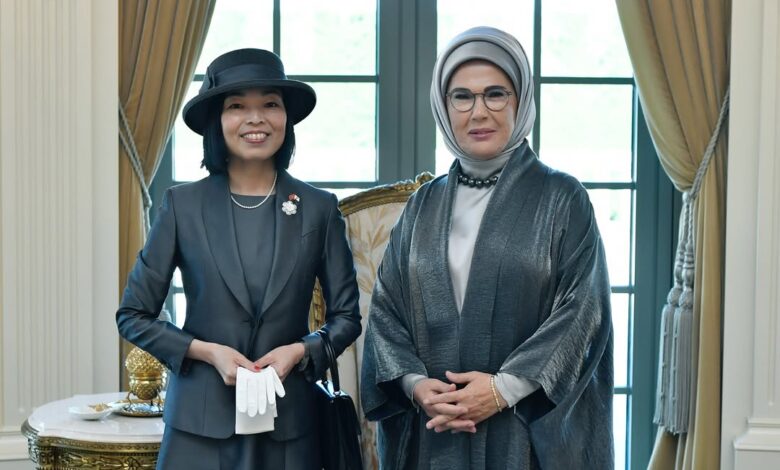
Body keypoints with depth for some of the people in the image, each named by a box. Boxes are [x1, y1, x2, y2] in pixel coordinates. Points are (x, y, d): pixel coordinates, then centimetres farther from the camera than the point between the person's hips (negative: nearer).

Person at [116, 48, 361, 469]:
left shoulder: (319, 209, -1)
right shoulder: (182, 205, -3)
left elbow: (346, 316, 6)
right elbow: (133, 316, 1)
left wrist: (301, 351, -12)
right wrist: (206, 351, -11)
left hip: (289, 419, 1)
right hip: (201, 419, -1)